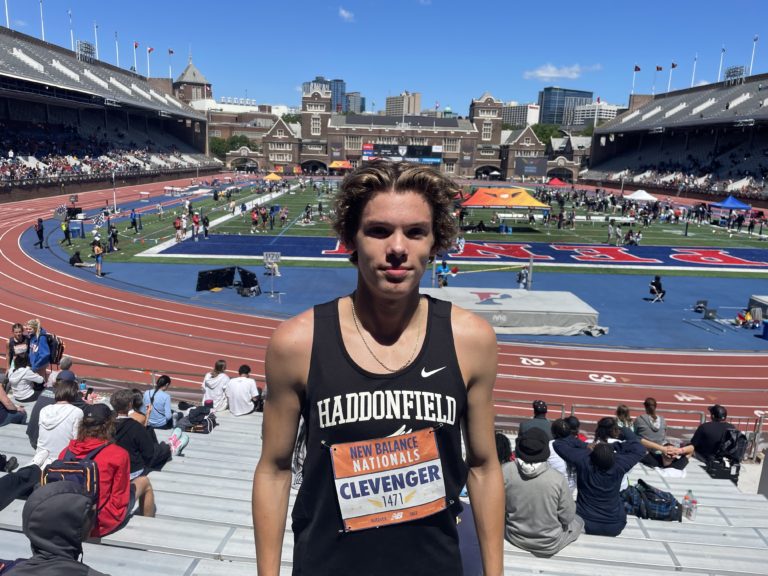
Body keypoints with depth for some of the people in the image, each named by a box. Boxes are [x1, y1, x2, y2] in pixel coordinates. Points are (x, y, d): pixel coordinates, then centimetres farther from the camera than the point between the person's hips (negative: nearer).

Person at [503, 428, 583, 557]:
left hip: (515, 538, 2)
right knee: (578, 522, 27)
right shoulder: (558, 479, -27)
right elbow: (567, 517, -14)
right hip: (549, 545, -2)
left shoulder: (505, 471, -22)